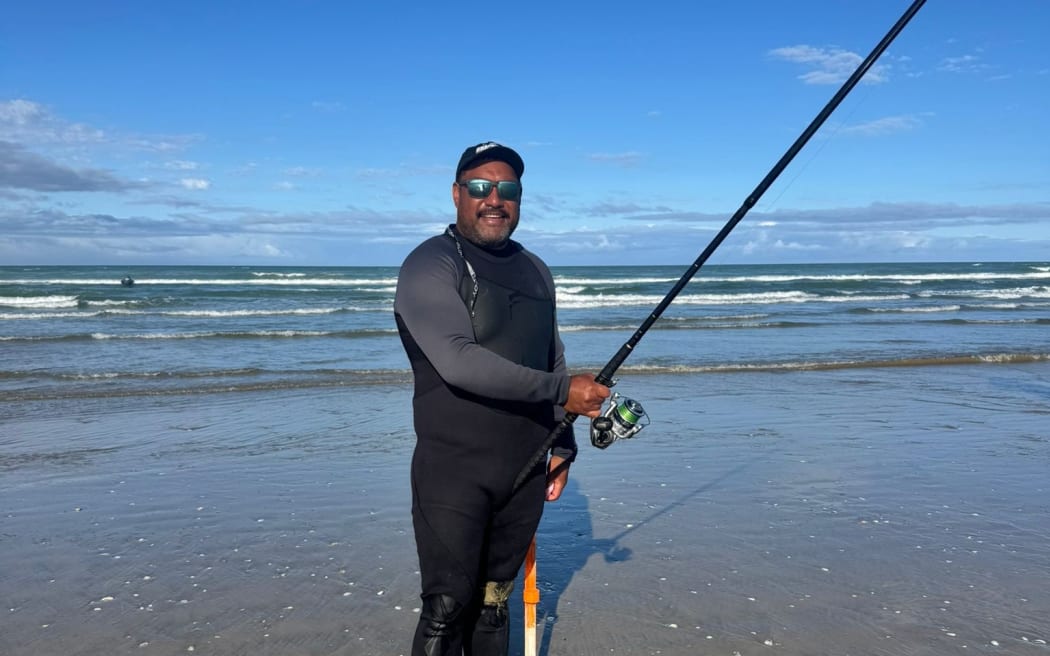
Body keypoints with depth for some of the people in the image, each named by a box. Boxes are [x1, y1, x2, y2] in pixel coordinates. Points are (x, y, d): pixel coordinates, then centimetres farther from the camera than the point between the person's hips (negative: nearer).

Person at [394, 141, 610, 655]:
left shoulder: (536, 271, 13)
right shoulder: (430, 265, -9)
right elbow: (458, 362, -23)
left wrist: (562, 445, 14)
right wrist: (562, 390, -21)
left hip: (525, 473, 6)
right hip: (453, 473, -5)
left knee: (493, 604, 14)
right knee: (447, 610, -2)